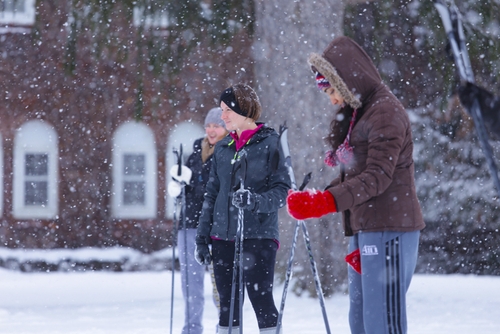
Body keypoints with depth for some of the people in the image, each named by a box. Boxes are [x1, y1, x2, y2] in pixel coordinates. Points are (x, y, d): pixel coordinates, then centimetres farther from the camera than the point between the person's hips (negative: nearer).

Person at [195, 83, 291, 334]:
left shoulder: (270, 144, -3)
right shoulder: (222, 148, 14)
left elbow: (282, 190, -8)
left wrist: (256, 200, -27)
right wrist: (202, 237, 13)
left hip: (258, 235, -6)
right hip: (223, 236, 6)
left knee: (261, 299, -11)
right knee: (227, 304, 7)